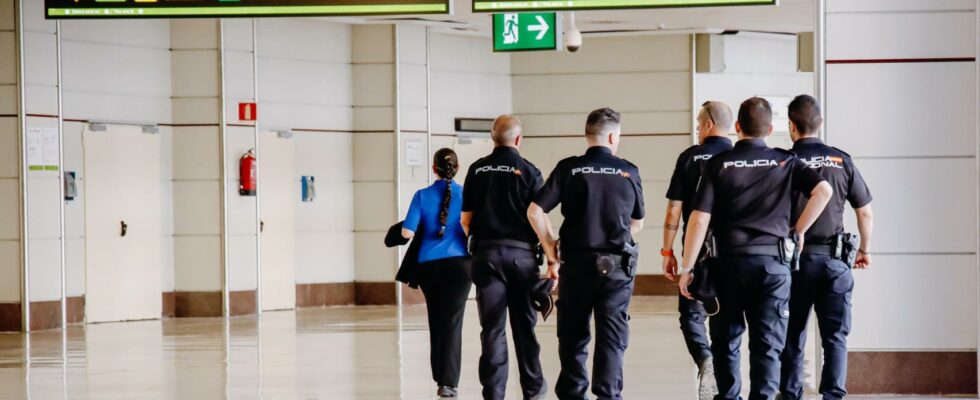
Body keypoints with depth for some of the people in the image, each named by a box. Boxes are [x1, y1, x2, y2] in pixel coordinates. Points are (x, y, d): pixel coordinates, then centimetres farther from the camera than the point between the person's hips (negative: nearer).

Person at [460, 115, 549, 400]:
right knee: (524, 325, 11)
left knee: (492, 328, 2)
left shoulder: (477, 170, 3)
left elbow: (466, 220, 5)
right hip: (521, 253, -1)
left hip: (486, 253, 1)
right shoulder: (529, 172, -4)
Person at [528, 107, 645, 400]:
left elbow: (535, 212, -6)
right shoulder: (628, 172, 2)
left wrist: (552, 255, 2)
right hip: (617, 265, 0)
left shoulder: (569, 169, -1)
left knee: (573, 337, 12)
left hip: (576, 263, 0)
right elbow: (637, 224, 13)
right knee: (612, 338, 2)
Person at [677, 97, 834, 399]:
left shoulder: (718, 164, 1)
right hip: (773, 262, 0)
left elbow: (699, 219, -6)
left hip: (728, 262, 0)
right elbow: (824, 191, -9)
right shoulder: (786, 162, 5)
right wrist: (798, 231, 2)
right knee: (767, 344, 2)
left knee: (726, 341, 12)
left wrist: (687, 268, -2)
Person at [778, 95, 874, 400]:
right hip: (834, 260, 1)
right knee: (835, 336, 4)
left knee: (792, 336, 10)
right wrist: (865, 250, 23)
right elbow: (865, 212, 8)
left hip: (795, 259, -1)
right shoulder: (842, 161, 2)